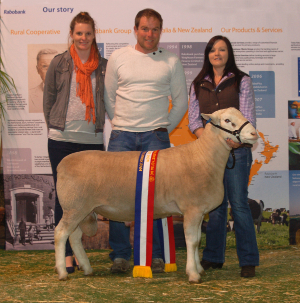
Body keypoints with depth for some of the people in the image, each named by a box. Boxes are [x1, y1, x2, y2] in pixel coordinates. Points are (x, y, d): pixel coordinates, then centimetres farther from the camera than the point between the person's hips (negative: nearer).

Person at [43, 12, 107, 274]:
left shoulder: (104, 66, 8)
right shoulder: (59, 63, 4)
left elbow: (108, 101, 13)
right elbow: (48, 98, 8)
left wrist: (98, 125, 5)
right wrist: (55, 127, 4)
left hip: (93, 139, 2)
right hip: (62, 140, -1)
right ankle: (66, 254, 5)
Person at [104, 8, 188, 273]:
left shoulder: (171, 61, 7)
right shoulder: (118, 57, 9)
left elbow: (181, 100, 13)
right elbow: (109, 97, 15)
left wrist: (165, 127, 8)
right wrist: (120, 123, 9)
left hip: (156, 136, -1)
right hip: (122, 135, 1)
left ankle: (156, 255, 4)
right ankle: (120, 255, 5)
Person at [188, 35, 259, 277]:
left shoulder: (241, 81, 3)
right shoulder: (199, 85, 13)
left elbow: (248, 118, -3)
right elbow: (194, 118, 8)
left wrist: (235, 140, -18)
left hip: (236, 149, -3)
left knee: (239, 203, -6)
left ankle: (248, 260, 0)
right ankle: (213, 257, 15)